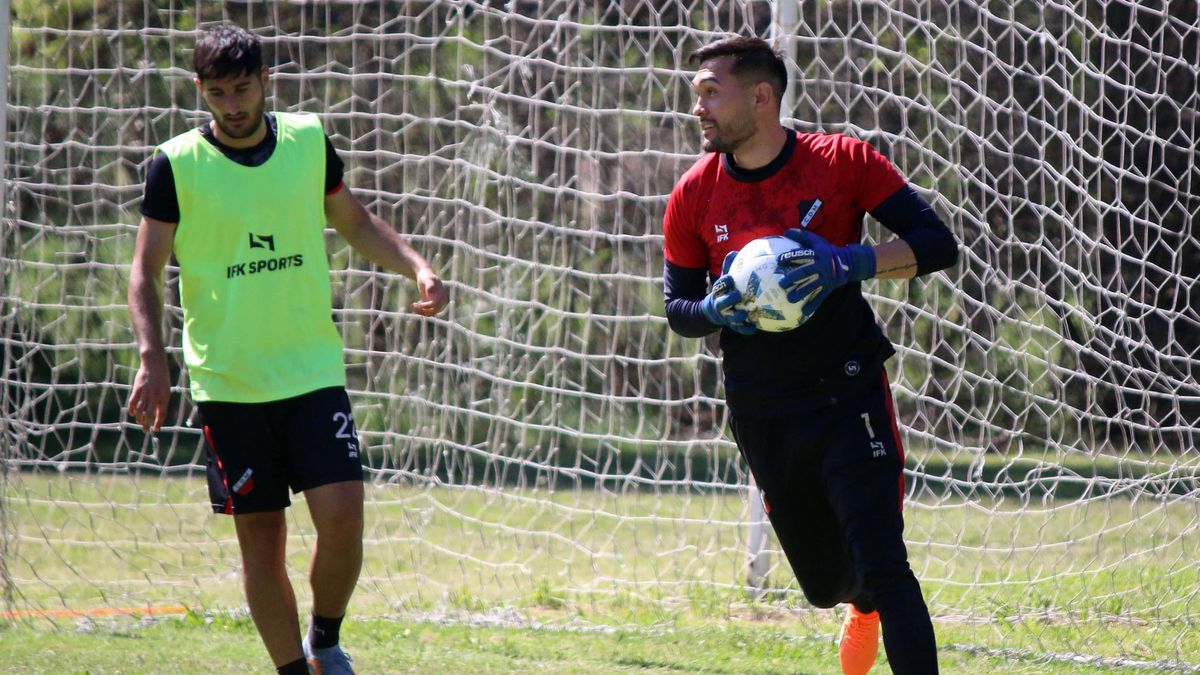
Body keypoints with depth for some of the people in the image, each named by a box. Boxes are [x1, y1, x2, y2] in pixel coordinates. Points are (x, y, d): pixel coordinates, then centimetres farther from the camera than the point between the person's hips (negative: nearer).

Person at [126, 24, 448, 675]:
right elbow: (145, 269, -1)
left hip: (314, 371, 2)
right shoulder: (176, 164, -4)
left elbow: (354, 221, 20)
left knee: (342, 516, -11)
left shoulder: (309, 140, 5)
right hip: (227, 382, -1)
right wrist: (151, 358, -15)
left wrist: (418, 267, 4)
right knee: (260, 539, 1)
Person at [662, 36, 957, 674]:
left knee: (881, 567, -16)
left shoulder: (843, 162, -9)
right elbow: (677, 305, 9)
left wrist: (848, 263, -25)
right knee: (824, 584, 13)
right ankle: (864, 605, 48)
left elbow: (937, 243, -10)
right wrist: (716, 311, -15)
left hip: (849, 394, -3)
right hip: (763, 416, 3)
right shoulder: (693, 197, -1)